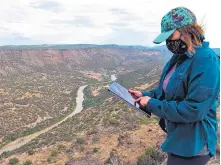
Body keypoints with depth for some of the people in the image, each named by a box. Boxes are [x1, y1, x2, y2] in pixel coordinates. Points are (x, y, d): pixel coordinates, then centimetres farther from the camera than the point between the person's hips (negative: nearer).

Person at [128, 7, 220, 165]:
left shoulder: (206, 60, -26)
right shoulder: (179, 57, 4)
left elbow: (192, 110, -30)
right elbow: (166, 90, 14)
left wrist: (152, 104, -23)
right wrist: (145, 95, -2)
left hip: (192, 144, -9)